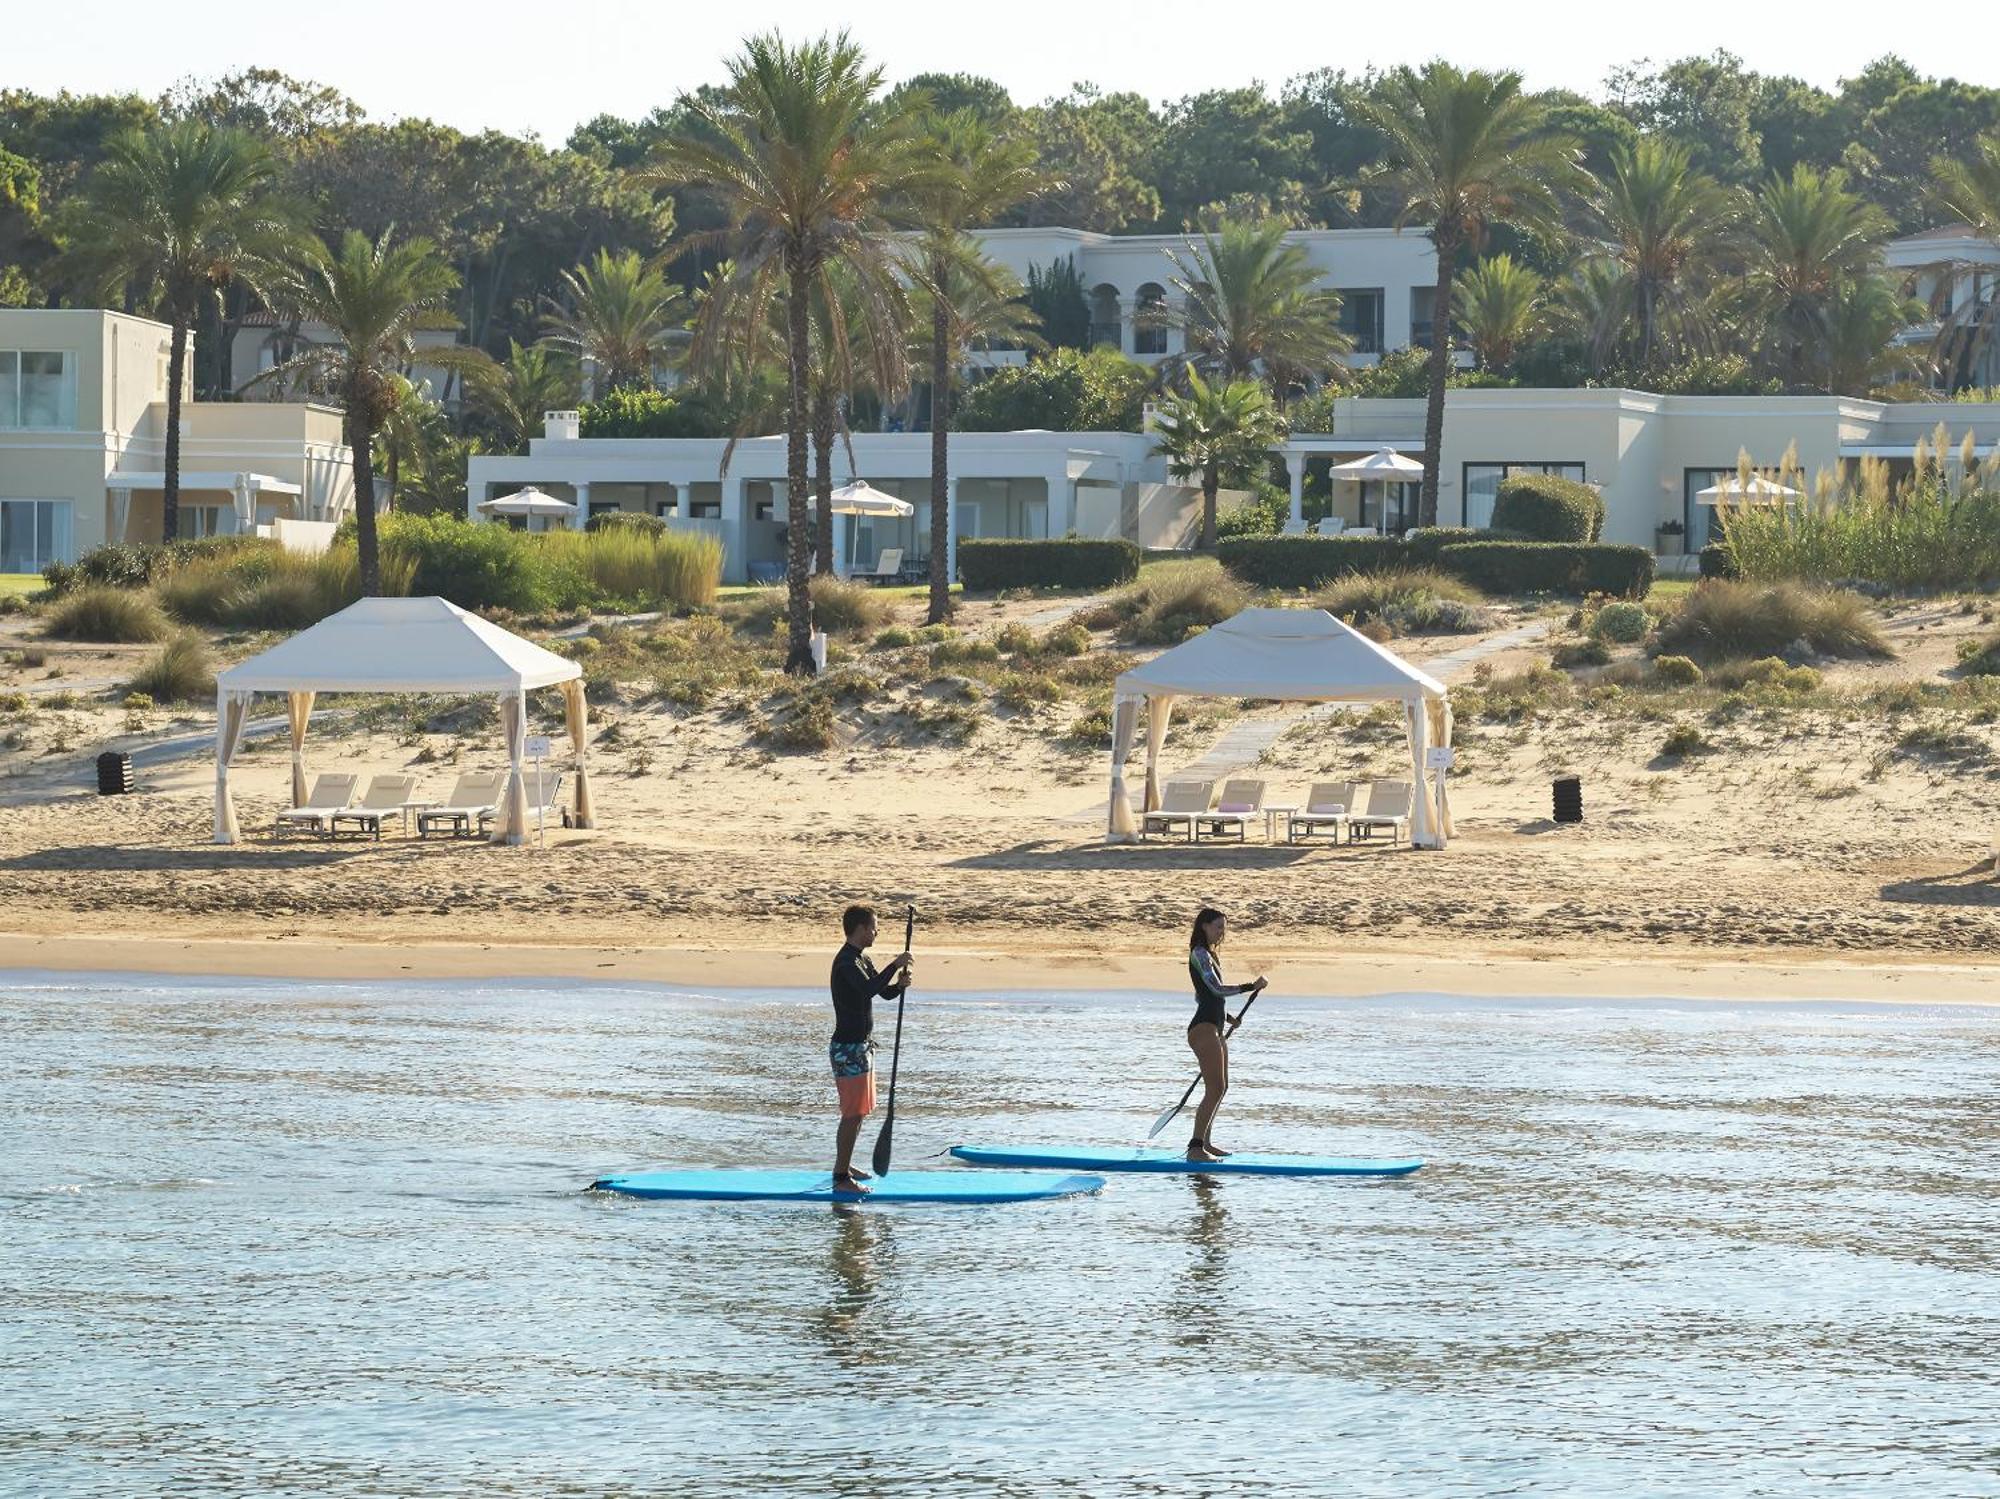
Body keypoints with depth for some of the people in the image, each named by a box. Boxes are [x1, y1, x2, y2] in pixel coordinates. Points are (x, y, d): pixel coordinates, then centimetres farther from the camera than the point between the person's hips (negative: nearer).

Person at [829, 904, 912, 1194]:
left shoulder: (861, 960, 14)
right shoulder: (847, 962, -18)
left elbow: (884, 992, 17)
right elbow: (869, 989, -34)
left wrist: (899, 984, -5)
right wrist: (895, 966, -27)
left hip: (862, 1046, 10)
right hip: (848, 1049, -10)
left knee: (860, 1111, 19)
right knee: (853, 1114, -10)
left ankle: (845, 1164, 31)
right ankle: (841, 1178, -8)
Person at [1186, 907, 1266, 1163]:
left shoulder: (1207, 954, 20)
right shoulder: (1200, 954, -11)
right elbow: (1217, 989, -21)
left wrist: (1228, 1017, 18)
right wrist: (1252, 986, -18)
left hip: (1215, 1029, 11)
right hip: (1204, 1029, -11)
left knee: (1221, 1088, 16)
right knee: (1215, 1089, -15)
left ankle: (1204, 1142, 23)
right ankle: (1196, 1148, -18)